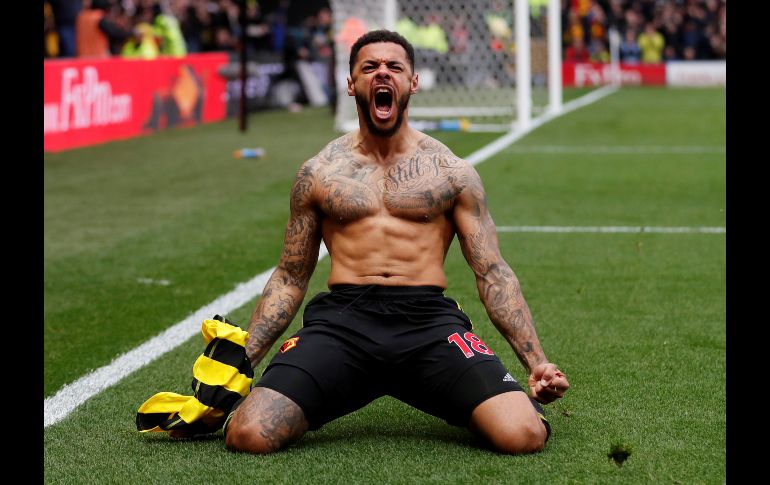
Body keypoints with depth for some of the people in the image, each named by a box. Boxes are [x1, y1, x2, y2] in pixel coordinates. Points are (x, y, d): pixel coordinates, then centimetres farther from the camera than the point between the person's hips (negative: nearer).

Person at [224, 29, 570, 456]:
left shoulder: (452, 172, 13)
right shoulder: (318, 173, 15)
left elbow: (493, 275, 11)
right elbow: (289, 279, 19)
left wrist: (536, 362, -1)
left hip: (430, 323, 0)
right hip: (340, 321, 0)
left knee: (523, 435, -26)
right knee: (249, 435, -27)